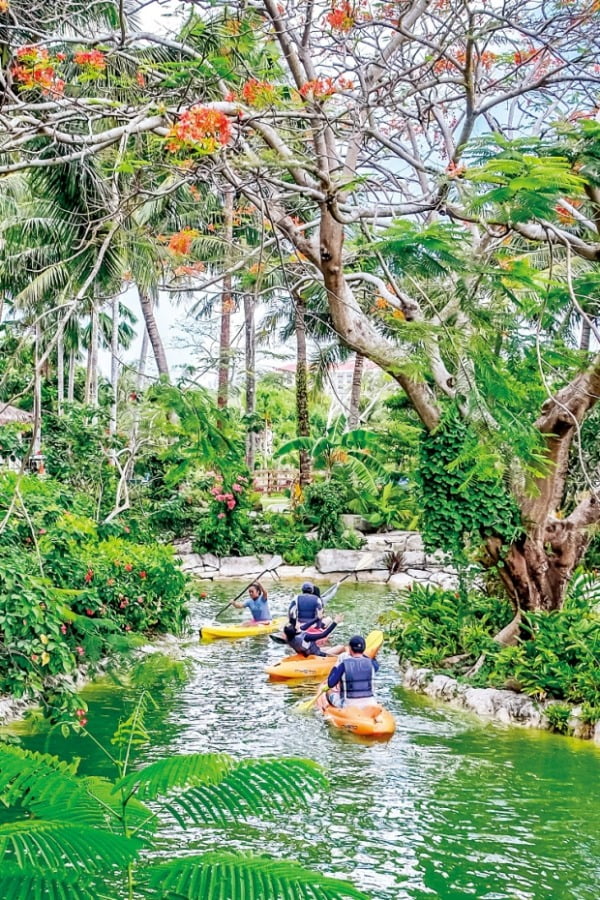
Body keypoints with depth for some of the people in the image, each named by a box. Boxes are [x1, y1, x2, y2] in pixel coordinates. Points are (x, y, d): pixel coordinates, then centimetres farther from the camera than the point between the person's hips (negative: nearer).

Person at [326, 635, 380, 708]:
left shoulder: (344, 664, -14)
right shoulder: (370, 663, -5)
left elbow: (330, 684, -10)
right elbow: (376, 666, 21)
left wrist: (335, 667, 3)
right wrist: (363, 655, 27)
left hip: (348, 706, -2)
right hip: (369, 705, 2)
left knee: (329, 693, 26)